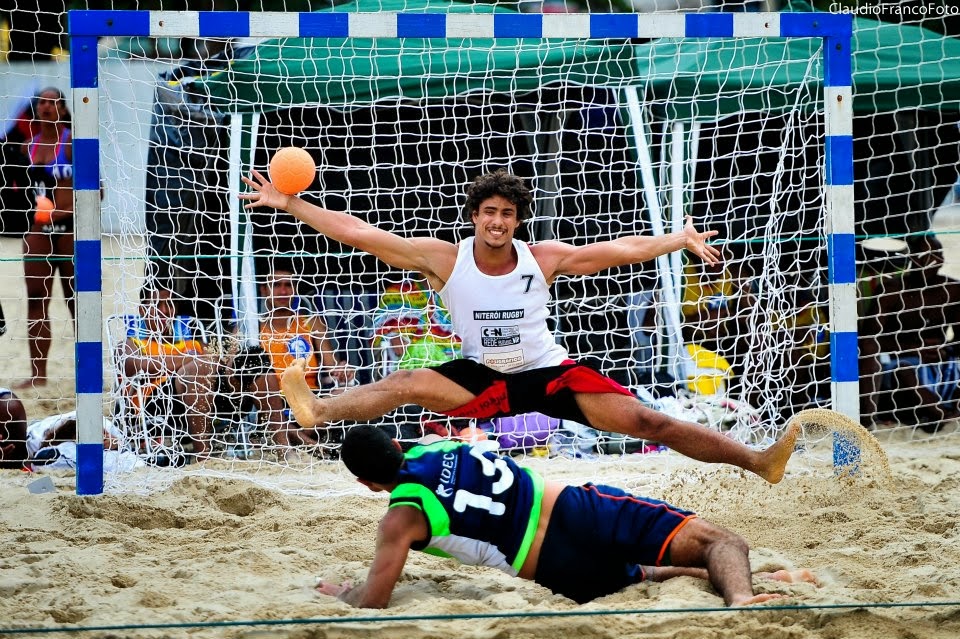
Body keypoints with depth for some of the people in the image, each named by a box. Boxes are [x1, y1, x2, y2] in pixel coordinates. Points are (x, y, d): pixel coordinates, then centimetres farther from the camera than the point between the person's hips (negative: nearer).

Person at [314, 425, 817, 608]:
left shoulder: (402, 517, 2)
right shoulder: (437, 445, 17)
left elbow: (373, 601, 1)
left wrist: (339, 591, 19)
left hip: (563, 571, -3)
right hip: (576, 509, 3)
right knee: (714, 540, -4)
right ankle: (741, 592, -39)